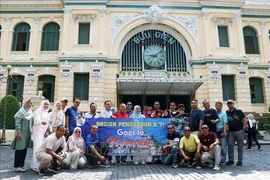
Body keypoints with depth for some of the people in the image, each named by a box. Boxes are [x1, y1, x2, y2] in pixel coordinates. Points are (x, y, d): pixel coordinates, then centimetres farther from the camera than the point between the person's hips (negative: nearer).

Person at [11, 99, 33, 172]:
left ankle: (21, 165, 17)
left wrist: (31, 132, 15)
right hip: (21, 133, -7)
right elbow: (17, 123, -14)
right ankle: (17, 166, 2)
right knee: (19, 149, -4)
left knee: (24, 149, 9)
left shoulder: (30, 113, 13)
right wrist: (19, 132, -21)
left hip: (27, 133, 7)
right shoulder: (21, 112, -8)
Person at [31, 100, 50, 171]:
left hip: (44, 132, 7)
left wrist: (50, 129, 17)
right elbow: (36, 120, -20)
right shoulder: (38, 111, -4)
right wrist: (42, 121, -40)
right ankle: (36, 165, -10)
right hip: (38, 132, -7)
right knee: (38, 148, -11)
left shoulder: (47, 113, 20)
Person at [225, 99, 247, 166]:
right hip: (231, 132, 3)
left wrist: (243, 129, -9)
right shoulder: (227, 112, 6)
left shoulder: (239, 111, -3)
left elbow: (245, 120, -4)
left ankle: (240, 161, 14)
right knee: (230, 146, 2)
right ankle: (231, 160, 11)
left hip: (239, 131, -3)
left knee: (240, 146, 5)